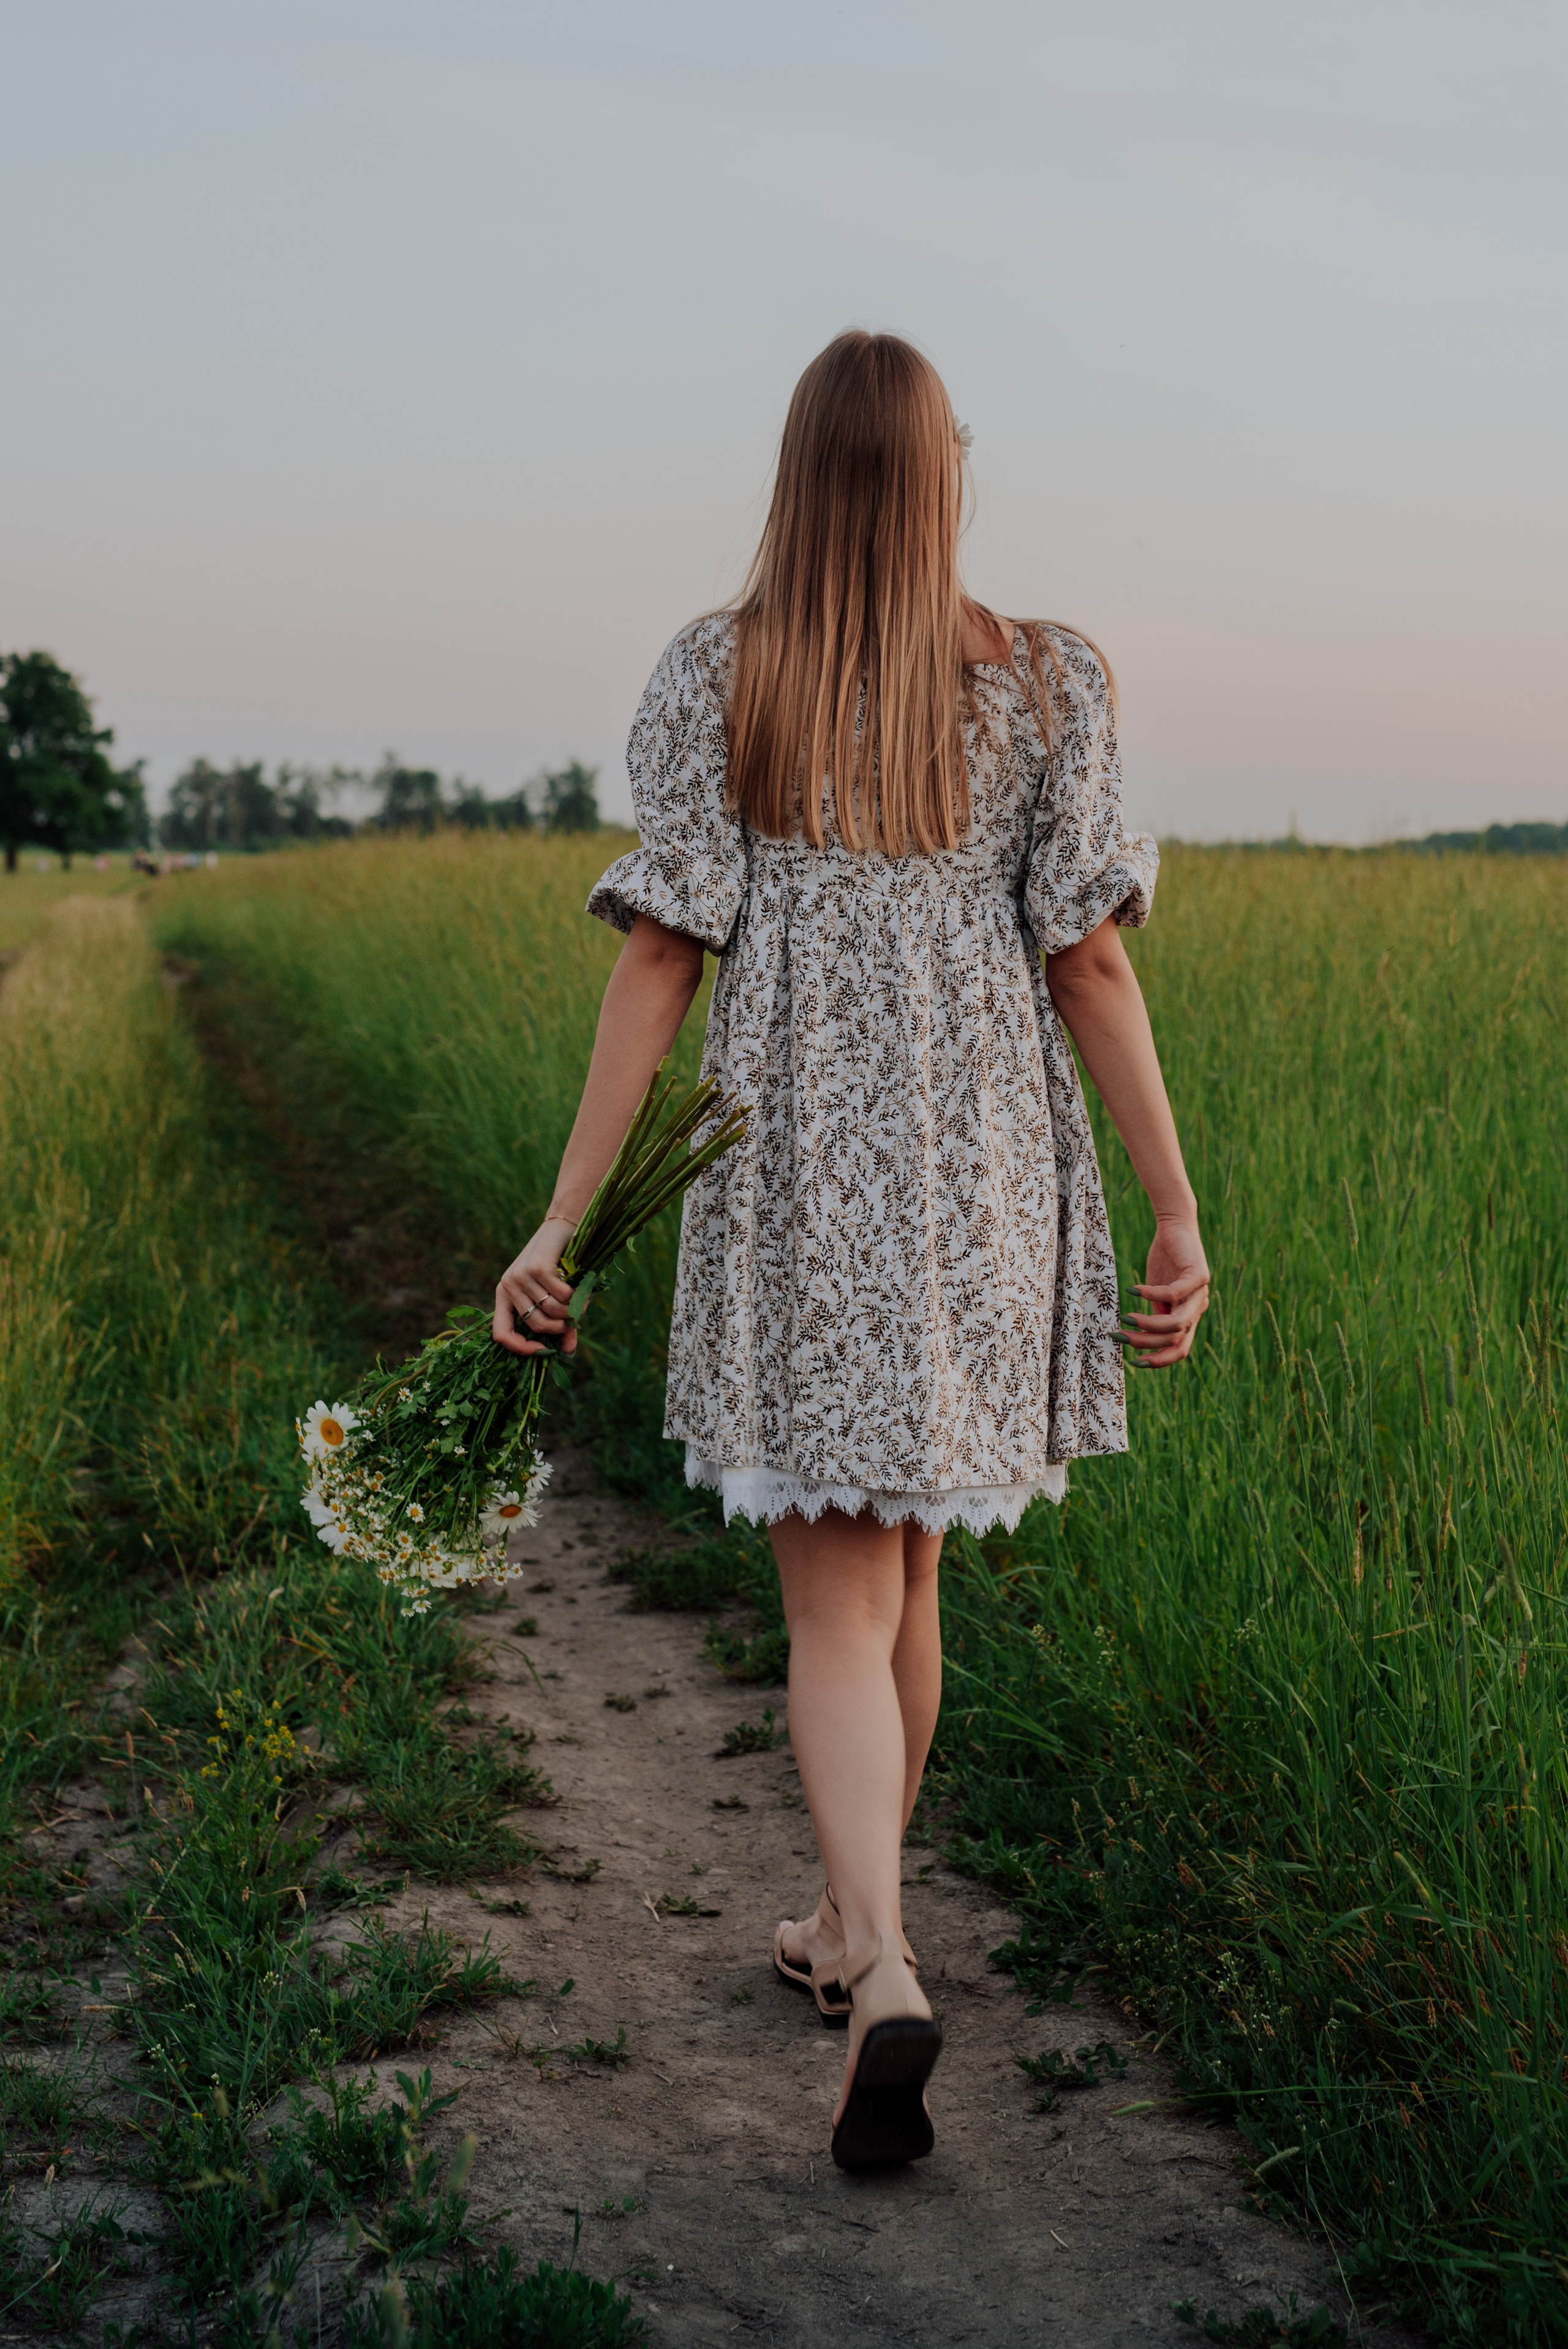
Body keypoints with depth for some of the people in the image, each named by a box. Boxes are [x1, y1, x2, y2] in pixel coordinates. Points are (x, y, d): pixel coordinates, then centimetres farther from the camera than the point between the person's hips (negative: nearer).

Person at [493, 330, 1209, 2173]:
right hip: (985, 1191, 2)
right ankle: (848, 1922, 35)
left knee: (836, 1611, 3)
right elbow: (1089, 967, -4)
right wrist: (1177, 1214, 1)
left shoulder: (709, 679, -2)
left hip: (796, 1185, -2)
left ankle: (883, 1981, -17)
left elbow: (658, 962, -7)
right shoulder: (1044, 685, 0)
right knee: (904, 1568, 19)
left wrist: (566, 1218, -4)